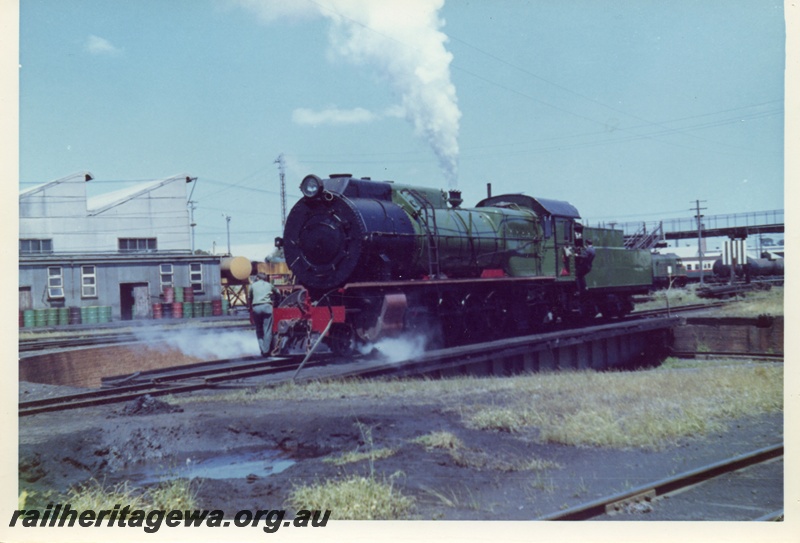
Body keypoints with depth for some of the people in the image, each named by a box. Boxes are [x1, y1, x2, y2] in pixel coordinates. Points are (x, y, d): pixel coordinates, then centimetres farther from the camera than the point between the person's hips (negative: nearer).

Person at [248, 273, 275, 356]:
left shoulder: (253, 285, 18)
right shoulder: (269, 285, 20)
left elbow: (249, 299, 16)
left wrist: (250, 308, 24)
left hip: (256, 308, 0)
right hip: (267, 306, 0)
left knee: (259, 330, 9)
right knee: (267, 330, 0)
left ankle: (262, 350, 1)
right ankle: (266, 351, -6)